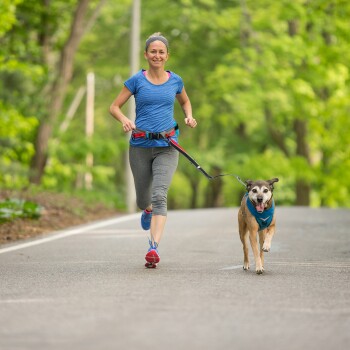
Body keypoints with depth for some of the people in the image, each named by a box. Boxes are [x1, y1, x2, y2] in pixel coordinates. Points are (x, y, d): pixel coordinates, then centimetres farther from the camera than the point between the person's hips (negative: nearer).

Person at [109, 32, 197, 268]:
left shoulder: (175, 81, 6)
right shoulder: (137, 80, 0)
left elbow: (185, 101, 25)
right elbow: (114, 107, 3)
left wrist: (189, 117, 4)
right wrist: (125, 120, -18)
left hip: (167, 146, 0)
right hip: (140, 145, 0)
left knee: (159, 195, -19)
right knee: (143, 199, 13)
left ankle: (154, 248, -26)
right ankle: (147, 210, 52)